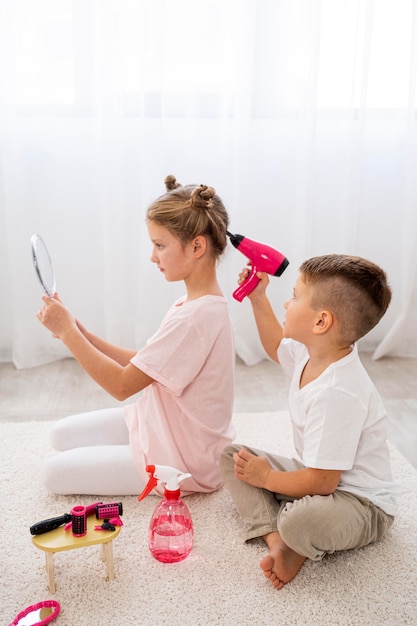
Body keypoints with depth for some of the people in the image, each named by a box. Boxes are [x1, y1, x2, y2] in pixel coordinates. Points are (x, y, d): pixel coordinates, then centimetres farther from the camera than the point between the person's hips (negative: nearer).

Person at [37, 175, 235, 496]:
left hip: (182, 463, -9)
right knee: (63, 435, 14)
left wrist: (67, 332, -19)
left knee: (54, 473, 0)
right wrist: (81, 333, -8)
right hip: (162, 424, 9)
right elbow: (141, 364, 2)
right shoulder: (200, 301, 0)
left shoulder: (195, 316, -31)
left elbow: (122, 385, -25)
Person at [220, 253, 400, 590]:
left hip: (362, 504, -9)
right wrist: (258, 298, 15)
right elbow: (277, 346, 21)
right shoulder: (311, 352, -5)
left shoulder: (337, 394, -34)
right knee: (231, 455, 4)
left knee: (300, 523, -40)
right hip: (320, 477, 10)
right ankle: (276, 537, -12)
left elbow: (321, 483, -29)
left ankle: (301, 545, -3)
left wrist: (267, 478, -13)